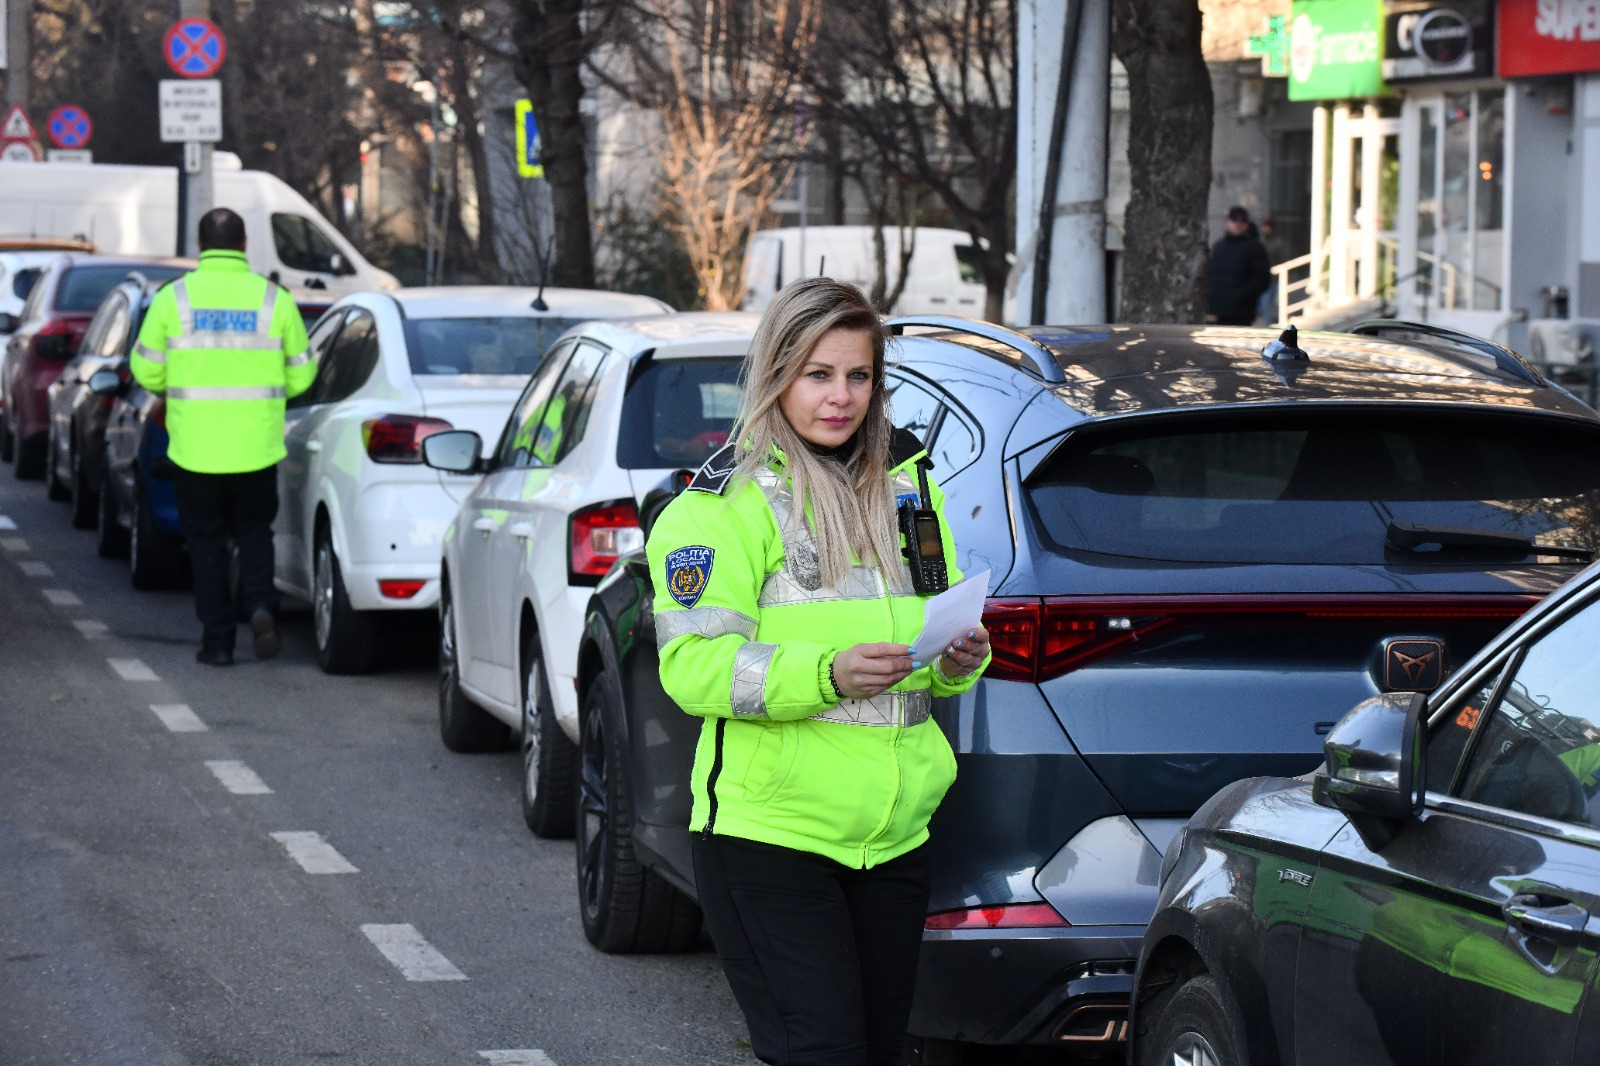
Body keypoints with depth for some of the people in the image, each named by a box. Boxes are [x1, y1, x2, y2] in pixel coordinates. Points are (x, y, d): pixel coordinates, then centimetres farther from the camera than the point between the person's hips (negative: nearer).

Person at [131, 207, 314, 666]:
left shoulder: (174, 297, -4)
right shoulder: (273, 299, -1)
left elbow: (147, 370, 0)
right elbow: (300, 374, 3)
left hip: (195, 450, -1)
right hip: (256, 448, 1)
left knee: (206, 542, 11)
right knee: (253, 531, 18)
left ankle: (217, 640, 9)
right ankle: (260, 604, -7)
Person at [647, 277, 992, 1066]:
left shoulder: (910, 488, 15)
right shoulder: (729, 500, -5)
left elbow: (939, 649, 22)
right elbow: (693, 666, -15)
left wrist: (961, 660, -3)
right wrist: (828, 675, -28)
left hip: (895, 837, 6)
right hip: (769, 831, -6)